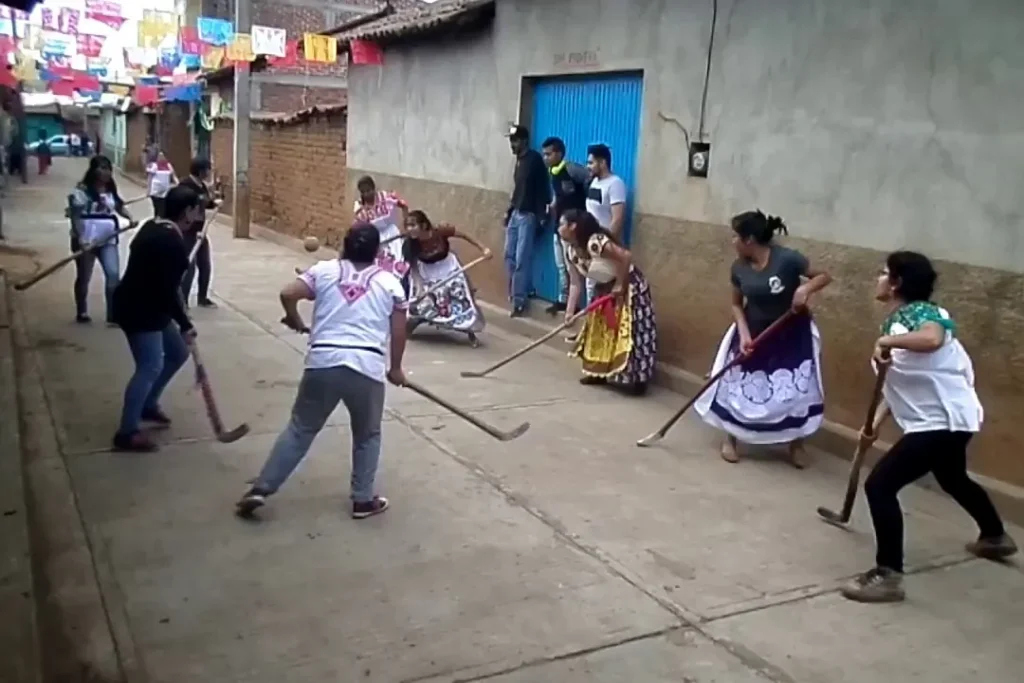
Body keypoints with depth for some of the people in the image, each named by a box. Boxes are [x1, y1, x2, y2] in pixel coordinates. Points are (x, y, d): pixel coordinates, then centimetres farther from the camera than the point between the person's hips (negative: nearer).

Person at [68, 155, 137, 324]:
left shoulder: (110, 190, 8)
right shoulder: (81, 191, -11)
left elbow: (119, 206, 13)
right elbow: (75, 216, -15)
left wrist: (130, 218, -8)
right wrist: (80, 239, -23)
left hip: (108, 240, 5)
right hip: (86, 240, -5)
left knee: (113, 274, -6)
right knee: (84, 277, 10)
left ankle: (113, 315, -2)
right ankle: (81, 313, 27)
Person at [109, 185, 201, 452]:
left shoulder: (155, 227, 8)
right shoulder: (172, 243, -24)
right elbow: (167, 290, -25)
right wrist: (185, 324, -18)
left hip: (148, 307, 11)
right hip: (139, 311, -11)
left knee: (178, 353, 18)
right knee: (150, 367, -9)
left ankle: (148, 404, 33)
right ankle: (127, 432, -1)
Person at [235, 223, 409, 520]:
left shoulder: (324, 270, 9)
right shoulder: (390, 282, 10)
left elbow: (288, 294, -1)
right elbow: (399, 331, 10)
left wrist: (295, 321, 19)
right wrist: (395, 368, 23)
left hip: (323, 363, 1)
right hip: (368, 368, -1)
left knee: (300, 429, 15)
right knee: (367, 436, 20)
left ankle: (261, 489, 15)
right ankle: (363, 500, 23)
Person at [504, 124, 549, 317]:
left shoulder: (535, 159, -12)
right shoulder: (519, 160, 13)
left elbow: (544, 188, -16)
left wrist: (540, 215, -19)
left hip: (528, 215, -9)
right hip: (516, 213, 9)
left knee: (521, 260, -7)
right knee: (510, 255, 11)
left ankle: (519, 301, -3)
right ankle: (513, 294, 23)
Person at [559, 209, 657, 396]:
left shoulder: (596, 243, -31)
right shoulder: (572, 253, -3)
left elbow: (626, 257, -32)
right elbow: (575, 283, -1)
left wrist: (620, 286, -23)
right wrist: (570, 311, -9)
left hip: (629, 287, -9)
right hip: (605, 289, 9)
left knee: (628, 333, -7)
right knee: (598, 329, 14)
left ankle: (635, 379, 0)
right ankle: (598, 372, 26)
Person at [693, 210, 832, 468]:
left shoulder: (787, 259, -23)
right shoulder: (739, 268, -10)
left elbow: (824, 276, -14)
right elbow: (737, 304, -1)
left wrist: (806, 288, -34)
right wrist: (744, 334, -15)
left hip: (791, 335, -3)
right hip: (753, 332, 3)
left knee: (797, 389, 2)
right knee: (738, 386, 7)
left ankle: (796, 443, 22)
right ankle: (730, 439, 26)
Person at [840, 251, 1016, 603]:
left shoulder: (919, 313, -19)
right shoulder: (893, 322, 9)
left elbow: (932, 339, -46)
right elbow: (899, 383, 12)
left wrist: (887, 341, -34)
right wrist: (875, 423, 5)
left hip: (944, 420, -11)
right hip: (945, 419, 11)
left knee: (879, 485, -16)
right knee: (954, 480, 35)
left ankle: (888, 575, -9)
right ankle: (995, 537, 61)